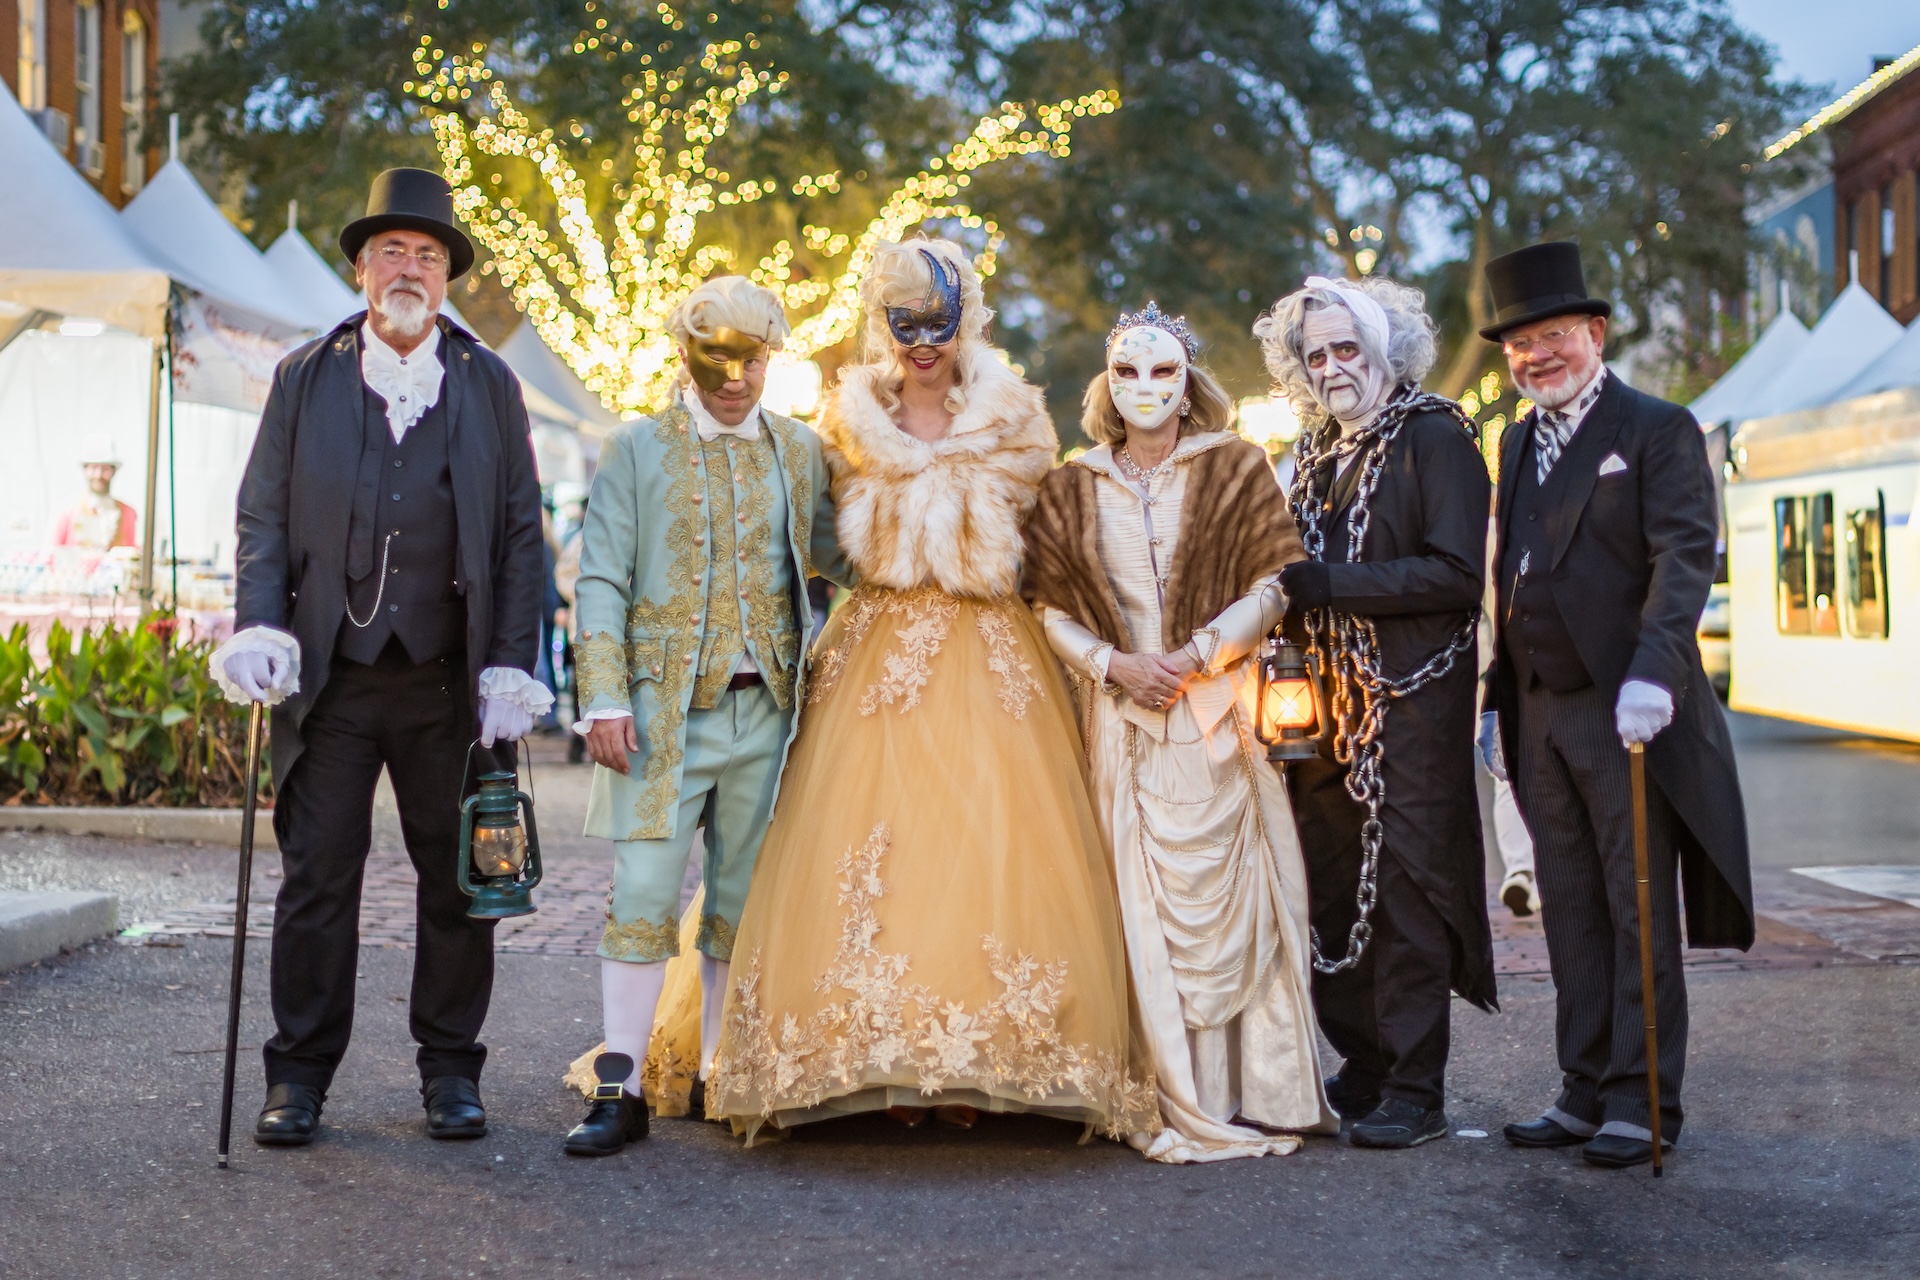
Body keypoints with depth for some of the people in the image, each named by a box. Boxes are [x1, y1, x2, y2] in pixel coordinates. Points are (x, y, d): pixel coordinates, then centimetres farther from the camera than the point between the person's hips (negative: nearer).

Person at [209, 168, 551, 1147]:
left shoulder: (491, 386, 9)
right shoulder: (304, 379, 9)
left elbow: (519, 537, 7)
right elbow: (264, 519, 7)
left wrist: (510, 666, -1)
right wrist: (259, 630, -8)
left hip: (449, 683, 1)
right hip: (329, 678, 0)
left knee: (459, 879, 6)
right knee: (317, 879, 2)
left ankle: (451, 1068, 19)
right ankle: (300, 1075, 12)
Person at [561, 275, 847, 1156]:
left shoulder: (801, 452, 13)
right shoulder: (636, 450, 5)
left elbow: (835, 554, 22)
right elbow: (600, 582, 1)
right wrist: (605, 699, -9)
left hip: (767, 711, 3)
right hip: (665, 710, -3)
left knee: (744, 903, 7)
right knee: (643, 895, -7)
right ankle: (621, 1090, -2)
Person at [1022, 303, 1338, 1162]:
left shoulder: (1234, 471, 5)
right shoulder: (1074, 488, 11)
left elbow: (1273, 584, -1)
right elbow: (1050, 606, 7)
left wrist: (1195, 654, -11)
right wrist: (1114, 663, -8)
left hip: (1216, 714, -2)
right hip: (1122, 717, 2)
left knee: (1225, 893, -4)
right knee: (1148, 906, -1)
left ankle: (1251, 1091, 4)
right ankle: (1185, 1102, 5)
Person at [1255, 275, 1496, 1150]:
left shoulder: (1435, 439, -5)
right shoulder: (1316, 454, 17)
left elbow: (1457, 573, -15)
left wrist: (1328, 583, -17)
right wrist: (1289, 603, 4)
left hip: (1415, 705, -7)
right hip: (1329, 705, 7)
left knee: (1406, 889, -5)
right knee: (1327, 888, 8)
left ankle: (1415, 1092, 1)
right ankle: (1366, 1071, 20)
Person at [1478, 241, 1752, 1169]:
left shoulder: (1657, 430, -5)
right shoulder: (1519, 442, 17)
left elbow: (1684, 559, -16)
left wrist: (1651, 673, -29)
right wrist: (1499, 700, 14)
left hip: (1626, 712, -7)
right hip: (1542, 718, 7)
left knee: (1639, 916, 0)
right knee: (1573, 917, 11)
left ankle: (1643, 1102, 6)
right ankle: (1585, 1093, 19)